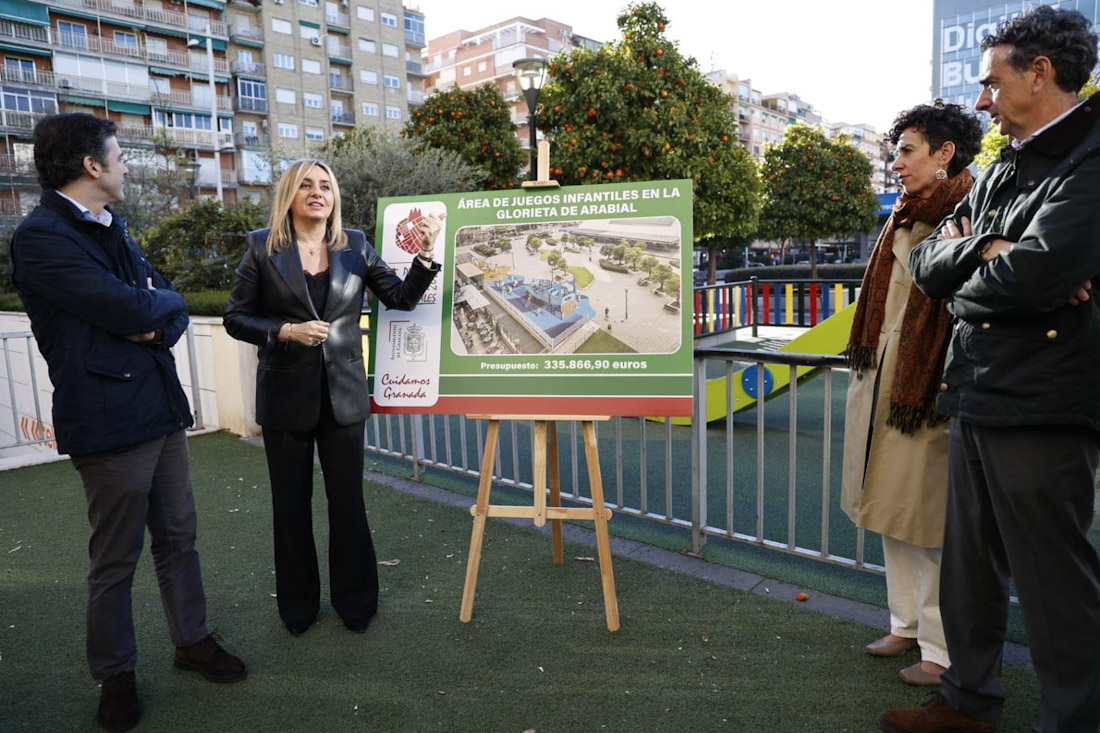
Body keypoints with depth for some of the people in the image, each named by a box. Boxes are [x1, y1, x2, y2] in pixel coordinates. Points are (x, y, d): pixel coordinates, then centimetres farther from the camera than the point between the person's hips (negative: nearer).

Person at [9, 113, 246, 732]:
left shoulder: (113, 229, 15)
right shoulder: (41, 238, -13)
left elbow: (173, 309, 13)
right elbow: (132, 311, -23)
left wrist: (157, 325, -10)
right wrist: (162, 299, -1)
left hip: (163, 408, 8)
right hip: (110, 419, -8)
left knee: (179, 537, 16)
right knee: (117, 560, 7)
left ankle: (193, 639, 33)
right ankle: (117, 676, 26)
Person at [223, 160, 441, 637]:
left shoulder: (355, 246, 3)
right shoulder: (262, 247, -2)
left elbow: (402, 298, -1)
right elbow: (235, 319, -2)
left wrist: (425, 254, -15)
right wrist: (286, 331, -17)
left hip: (344, 393, 1)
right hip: (287, 395, -1)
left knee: (348, 500, 9)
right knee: (291, 503, 11)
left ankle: (355, 600, 27)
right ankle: (298, 605, 30)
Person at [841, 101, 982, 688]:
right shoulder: (905, 217, 14)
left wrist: (945, 391, -22)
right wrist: (866, 368, 16)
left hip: (927, 389, -8)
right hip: (879, 379, 8)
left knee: (928, 519, 0)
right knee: (891, 510, 15)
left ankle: (941, 649, 16)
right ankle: (906, 624, 31)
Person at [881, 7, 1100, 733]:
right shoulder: (1001, 174, 15)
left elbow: (1032, 274, -26)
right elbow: (926, 266, 8)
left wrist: (963, 286, -5)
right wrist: (981, 249, -12)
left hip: (1042, 412, -9)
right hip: (975, 402, 9)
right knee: (969, 567, 18)